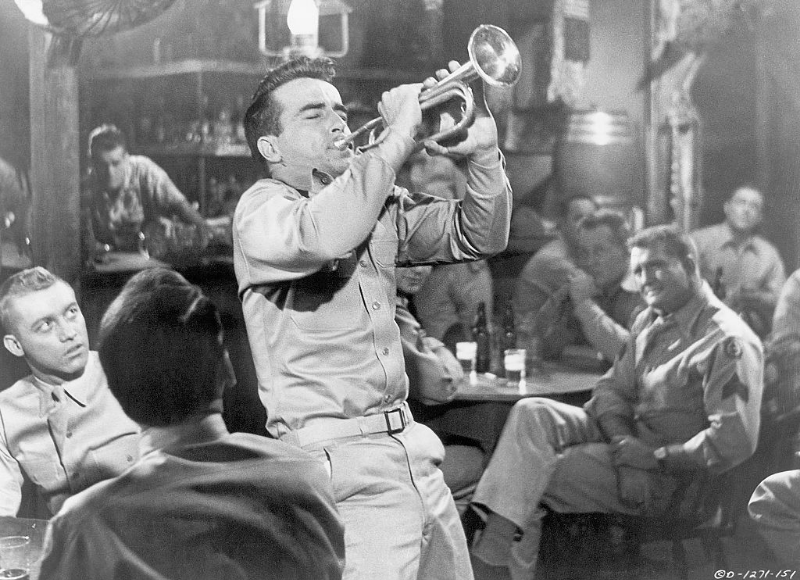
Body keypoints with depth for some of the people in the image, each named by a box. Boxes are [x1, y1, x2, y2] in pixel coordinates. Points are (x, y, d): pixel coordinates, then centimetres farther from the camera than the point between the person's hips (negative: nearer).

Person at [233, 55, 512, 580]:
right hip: (341, 463, -7)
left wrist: (482, 149, -2)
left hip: (414, 451, 7)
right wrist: (399, 134, -22)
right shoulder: (262, 207, -6)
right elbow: (321, 237, -29)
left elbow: (479, 237, 15)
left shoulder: (383, 203, 15)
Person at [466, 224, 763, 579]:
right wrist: (623, 441, -14)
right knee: (531, 414, -13)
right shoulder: (649, 321, 10)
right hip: (629, 436, 8)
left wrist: (654, 456, -21)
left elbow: (735, 442, -26)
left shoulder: (727, 342, -19)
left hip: (669, 476, -8)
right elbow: (611, 389, 8)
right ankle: (496, 534, -20)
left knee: (528, 475, -15)